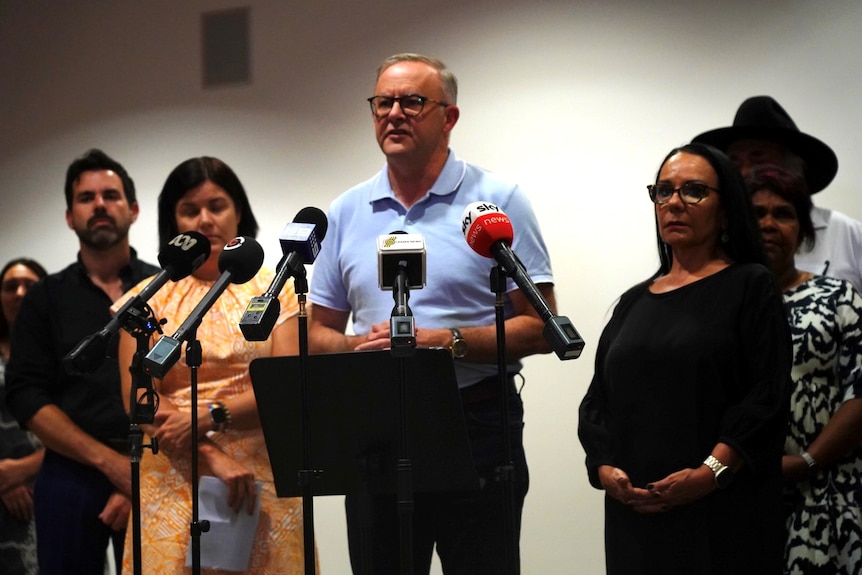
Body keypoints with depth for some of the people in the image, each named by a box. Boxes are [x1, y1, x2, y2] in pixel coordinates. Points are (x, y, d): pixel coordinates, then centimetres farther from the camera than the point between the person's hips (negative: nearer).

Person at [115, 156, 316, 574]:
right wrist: (214, 459, -14)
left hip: (263, 479, 0)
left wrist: (212, 416, -17)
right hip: (174, 482, 0)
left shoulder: (276, 292, 9)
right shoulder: (151, 299, 9)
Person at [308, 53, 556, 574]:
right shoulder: (347, 213, 11)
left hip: (476, 428, -3)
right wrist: (357, 346, -8)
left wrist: (447, 342, -17)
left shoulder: (498, 201, -1)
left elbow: (538, 329, -6)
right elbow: (319, 333, 14)